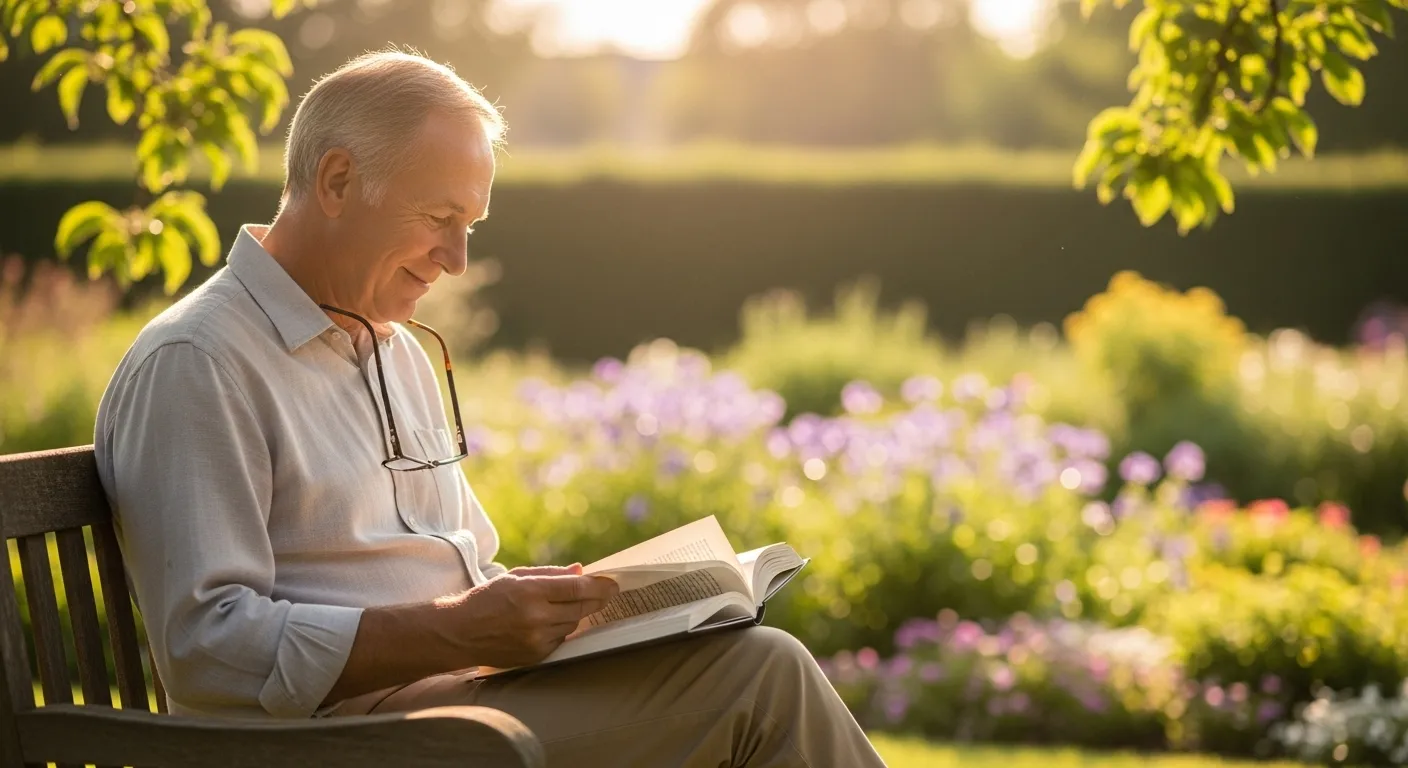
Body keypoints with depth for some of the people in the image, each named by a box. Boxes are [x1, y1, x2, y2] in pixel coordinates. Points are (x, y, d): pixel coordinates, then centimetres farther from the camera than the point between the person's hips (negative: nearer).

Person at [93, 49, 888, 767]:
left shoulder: (402, 352, 21)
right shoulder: (193, 364, -9)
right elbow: (209, 648, -17)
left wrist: (562, 599, 3)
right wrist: (462, 630, -22)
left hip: (458, 690, 8)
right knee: (757, 676, -19)